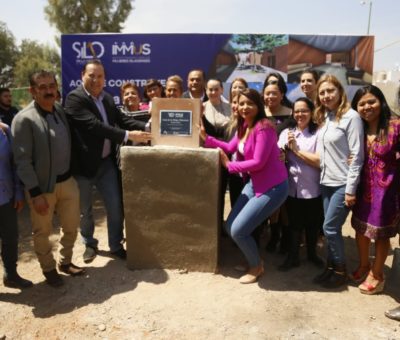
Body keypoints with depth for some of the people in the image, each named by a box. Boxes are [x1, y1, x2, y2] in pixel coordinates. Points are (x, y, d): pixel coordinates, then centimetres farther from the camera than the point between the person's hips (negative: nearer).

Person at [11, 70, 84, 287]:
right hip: (42, 186, -5)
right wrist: (35, 193, -17)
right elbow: (22, 160, -16)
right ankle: (48, 269, 35)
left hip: (67, 180, 6)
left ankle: (65, 261, 40)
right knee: (42, 232, 13)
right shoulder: (24, 119, -16)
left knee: (71, 227, 17)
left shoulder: (61, 111, 3)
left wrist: (72, 173, 9)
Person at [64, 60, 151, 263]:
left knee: (115, 206, 8)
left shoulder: (107, 98, 8)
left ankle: (116, 246, 25)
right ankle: (89, 244, 35)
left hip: (107, 162, 5)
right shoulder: (74, 98, -15)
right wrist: (128, 135, -28)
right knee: (85, 210, 13)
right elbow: (95, 125, -26)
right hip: (84, 164, -5)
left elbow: (121, 119, 3)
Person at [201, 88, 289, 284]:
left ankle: (257, 267, 18)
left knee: (238, 231, -9)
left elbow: (258, 162, -23)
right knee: (230, 227, 9)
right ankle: (252, 258, 33)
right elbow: (230, 147, 10)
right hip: (254, 183, 9)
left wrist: (229, 165, -14)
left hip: (272, 187, -9)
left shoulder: (263, 127, -20)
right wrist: (207, 138, 2)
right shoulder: (244, 126, 8)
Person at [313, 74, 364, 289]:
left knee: (330, 228, -3)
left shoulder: (351, 116, -12)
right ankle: (331, 267, 24)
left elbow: (356, 156, -14)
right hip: (327, 182, 6)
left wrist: (350, 189, -16)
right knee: (331, 228, 11)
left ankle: (340, 271, 15)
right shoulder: (323, 117, 10)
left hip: (342, 184, -6)